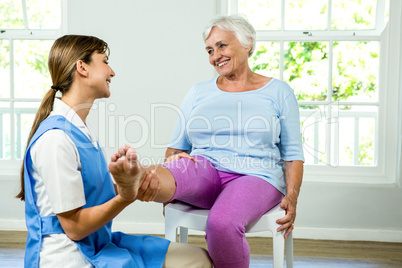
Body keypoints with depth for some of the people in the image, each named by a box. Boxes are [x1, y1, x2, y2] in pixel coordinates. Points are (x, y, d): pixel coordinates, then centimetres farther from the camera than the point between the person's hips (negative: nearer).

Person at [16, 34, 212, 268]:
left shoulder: (79, 129, 13)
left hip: (98, 245, 10)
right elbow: (74, 227, -18)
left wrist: (134, 187, -6)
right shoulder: (55, 139, -19)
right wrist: (126, 197, -27)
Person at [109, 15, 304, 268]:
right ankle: (137, 176, -63)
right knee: (184, 167, -34)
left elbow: (292, 153, 9)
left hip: (254, 178, -2)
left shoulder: (278, 92, 12)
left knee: (222, 224, -34)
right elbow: (178, 145, 18)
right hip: (205, 172, 2)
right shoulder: (198, 93, 19)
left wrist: (292, 196, -8)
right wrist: (173, 158, -7)